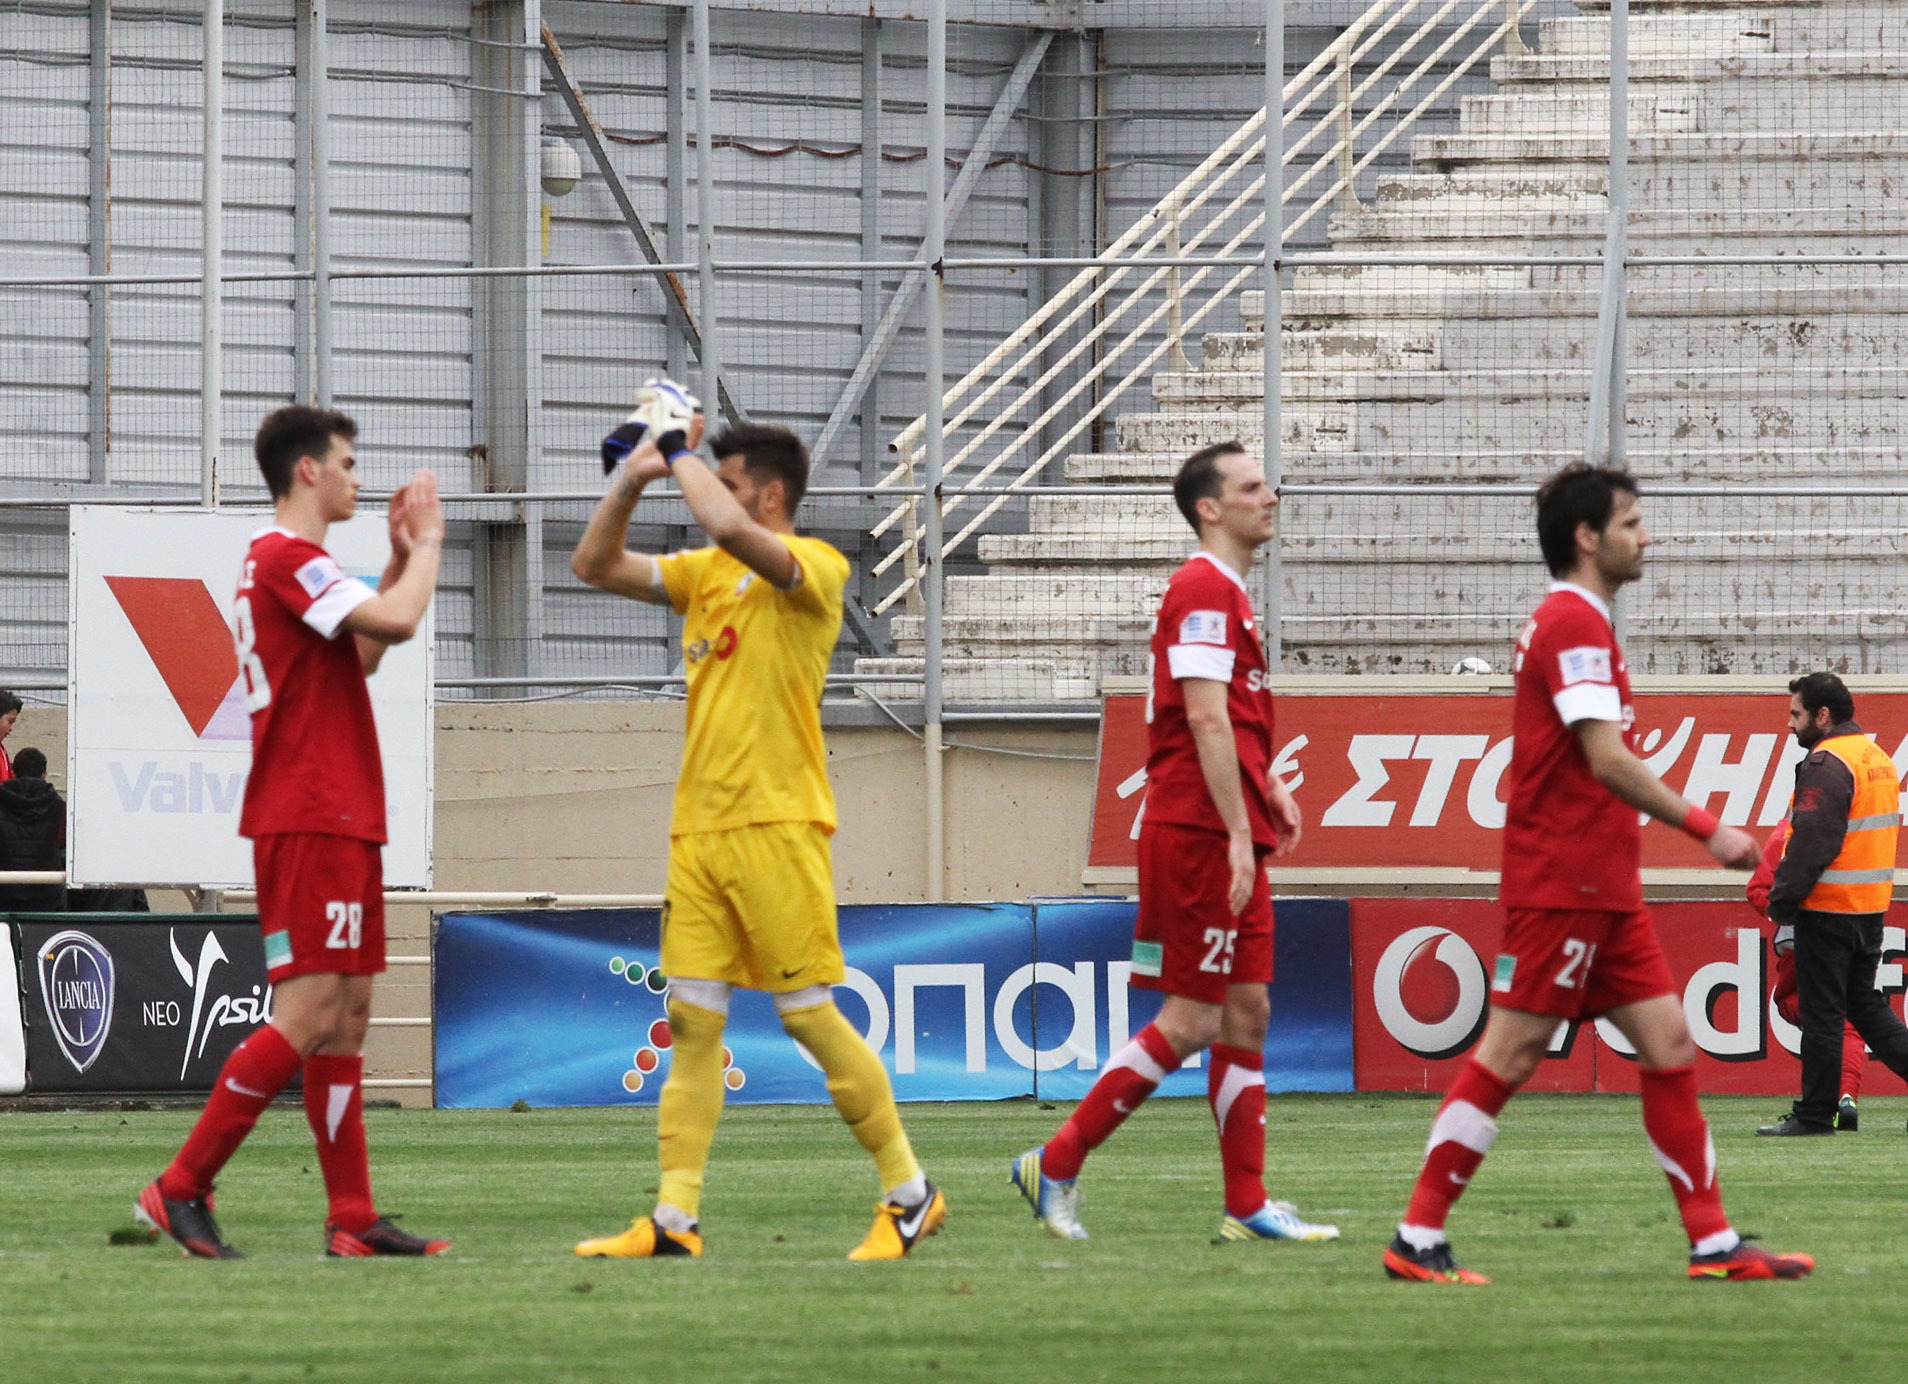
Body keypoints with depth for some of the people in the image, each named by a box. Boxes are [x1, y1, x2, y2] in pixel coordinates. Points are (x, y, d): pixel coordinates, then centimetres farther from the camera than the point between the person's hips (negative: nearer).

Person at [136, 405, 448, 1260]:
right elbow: (396, 622, -22)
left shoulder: (286, 561, 20)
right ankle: (181, 1188, -9)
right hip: (311, 825, -11)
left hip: (339, 823, 11)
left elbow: (360, 654, 29)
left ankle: (352, 1220, 6)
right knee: (305, 1019, -12)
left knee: (347, 1017, 7)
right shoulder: (287, 559, -13)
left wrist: (401, 559, 20)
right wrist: (426, 543, -4)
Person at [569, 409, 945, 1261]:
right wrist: (634, 478, 6)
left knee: (810, 1017, -4)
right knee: (691, 1023, 1)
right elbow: (594, 565, 19)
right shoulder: (705, 574, 16)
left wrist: (682, 455, -9)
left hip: (776, 824, -7)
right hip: (698, 830, 7)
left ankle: (910, 1193, 7)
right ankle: (675, 1218, 0)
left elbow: (730, 528, -25)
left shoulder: (815, 570, -7)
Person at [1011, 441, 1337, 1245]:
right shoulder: (1203, 591, -13)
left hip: (1228, 840, 10)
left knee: (1245, 1014, 8)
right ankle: (1055, 1165, -2)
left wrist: (1267, 787, 16)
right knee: (1191, 1021, -8)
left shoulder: (1227, 594, 19)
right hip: (1198, 835, -10)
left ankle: (1247, 1207, 9)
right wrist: (1237, 832, -22)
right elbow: (1205, 719, -20)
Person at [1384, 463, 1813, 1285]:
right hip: (1561, 885, -10)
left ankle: (1715, 1244, 6)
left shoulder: (1572, 623, 18)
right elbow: (1607, 758, -21)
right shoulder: (1574, 624, -13)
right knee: (1508, 1057, -7)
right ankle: (1416, 1241, -3)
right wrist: (1706, 829, -18)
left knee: (1669, 1045, 6)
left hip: (1602, 891, 10)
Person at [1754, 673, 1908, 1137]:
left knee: (1821, 1012, -2)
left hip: (1828, 908, -9)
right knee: (1864, 1004, 16)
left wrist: (1782, 901, -15)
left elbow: (1811, 842, -22)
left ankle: (1815, 1113, 2)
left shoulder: (1826, 764, -16)